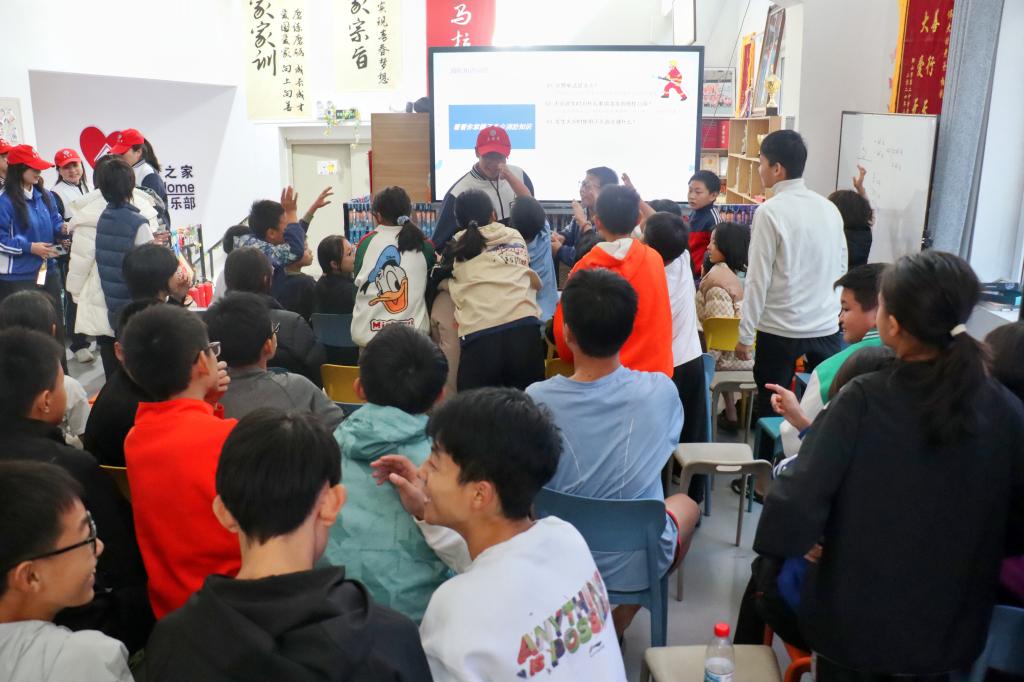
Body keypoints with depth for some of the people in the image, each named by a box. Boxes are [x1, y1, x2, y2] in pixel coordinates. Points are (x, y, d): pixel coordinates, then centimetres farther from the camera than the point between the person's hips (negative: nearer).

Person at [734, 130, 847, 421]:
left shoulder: (770, 212, -13)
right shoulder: (830, 208, 5)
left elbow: (758, 279, -13)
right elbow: (841, 269, 12)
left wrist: (745, 334, -7)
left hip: (780, 330, -5)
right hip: (827, 326, 5)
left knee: (770, 408, 9)